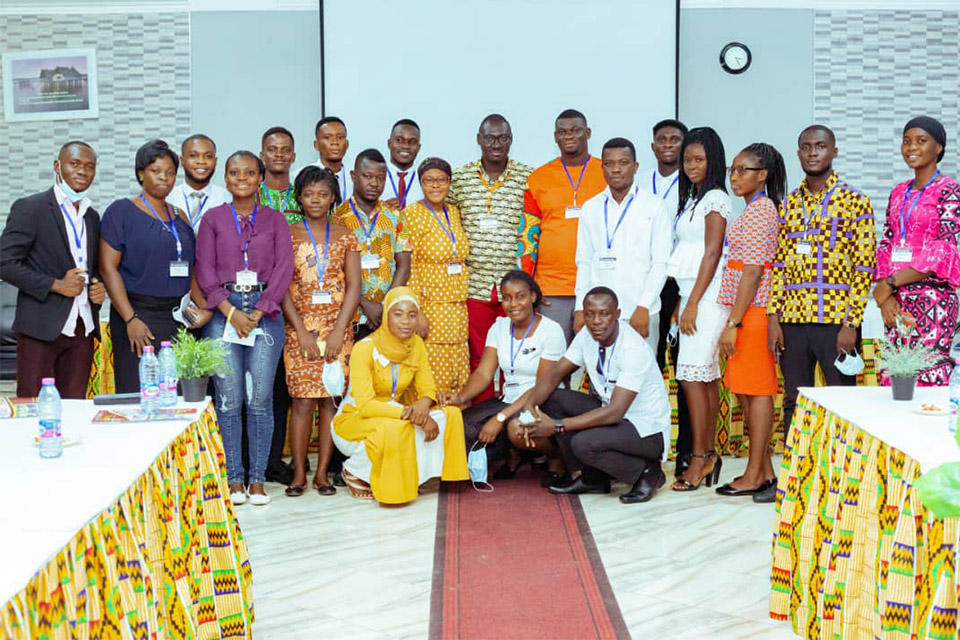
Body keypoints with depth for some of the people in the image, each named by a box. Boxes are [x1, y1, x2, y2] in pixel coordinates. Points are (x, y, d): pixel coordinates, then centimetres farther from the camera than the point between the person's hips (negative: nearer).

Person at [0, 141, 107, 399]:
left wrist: (99, 286, 4)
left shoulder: (92, 216, 17)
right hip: (41, 328, -5)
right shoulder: (29, 208, -3)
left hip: (83, 329, 6)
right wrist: (55, 285, -15)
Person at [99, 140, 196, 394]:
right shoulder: (121, 211, 0)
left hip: (178, 319, 5)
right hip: (138, 316, -5)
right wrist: (130, 319, -15)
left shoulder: (179, 217, 16)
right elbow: (108, 267, -7)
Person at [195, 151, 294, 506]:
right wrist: (231, 311, -10)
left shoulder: (274, 219, 10)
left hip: (265, 313, 0)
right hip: (223, 312, 0)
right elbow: (204, 270, 2)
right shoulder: (213, 219, 10)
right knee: (228, 398, -2)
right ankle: (234, 478, 7)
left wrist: (258, 313, -9)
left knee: (260, 398, -2)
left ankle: (257, 478, 6)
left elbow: (284, 268, 1)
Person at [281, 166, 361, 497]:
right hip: (300, 327, -1)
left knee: (331, 398, 0)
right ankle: (299, 473, 4)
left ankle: (322, 472, 7)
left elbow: (353, 286, 3)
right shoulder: (287, 235, 4)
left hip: (337, 327, 2)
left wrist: (338, 330, -7)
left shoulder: (345, 237, 8)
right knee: (303, 400, -5)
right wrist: (302, 331, -10)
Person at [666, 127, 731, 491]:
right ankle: (708, 454, 14)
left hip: (707, 296, -9)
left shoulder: (715, 198, -7)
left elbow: (712, 255, -13)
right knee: (706, 377, 9)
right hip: (692, 296, 9)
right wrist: (680, 304, 14)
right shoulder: (693, 199, 18)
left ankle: (699, 458, -7)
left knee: (692, 376, -11)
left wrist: (692, 304, -16)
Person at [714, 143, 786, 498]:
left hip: (751, 310, -10)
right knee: (747, 391, 12)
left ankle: (755, 475, 2)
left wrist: (734, 323, -19)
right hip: (747, 309, 10)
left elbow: (753, 271, -17)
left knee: (755, 391, -4)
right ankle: (764, 470, 19)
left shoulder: (760, 209, -12)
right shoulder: (754, 209, 18)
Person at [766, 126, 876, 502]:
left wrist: (851, 323, -12)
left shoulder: (854, 202, -2)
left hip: (836, 321, -4)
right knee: (794, 401, 10)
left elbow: (864, 266, -6)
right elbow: (778, 264, 10)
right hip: (793, 320, 4)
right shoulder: (788, 204, 11)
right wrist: (773, 318, 3)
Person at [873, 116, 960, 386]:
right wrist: (885, 297, -3)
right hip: (896, 302, 6)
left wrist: (890, 284, -10)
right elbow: (885, 245, 12)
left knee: (929, 378, -9)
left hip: (932, 300, -6)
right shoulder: (898, 192, 16)